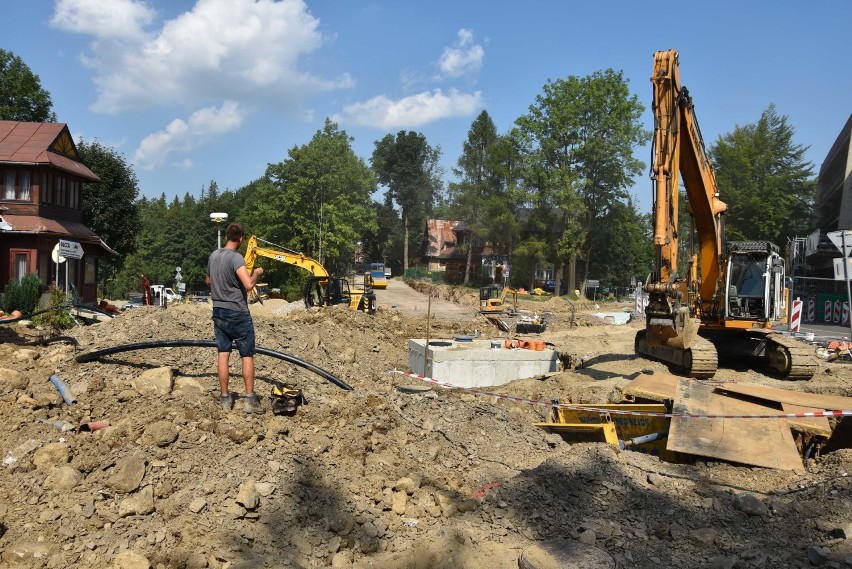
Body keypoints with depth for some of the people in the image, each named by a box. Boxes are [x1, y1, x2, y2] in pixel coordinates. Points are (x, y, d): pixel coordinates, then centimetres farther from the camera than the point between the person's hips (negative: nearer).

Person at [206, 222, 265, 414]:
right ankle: (250, 399, 4)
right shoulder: (236, 257, -17)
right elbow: (249, 285, -27)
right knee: (247, 356, 2)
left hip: (219, 312, 7)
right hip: (238, 313, -7)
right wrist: (256, 273, -9)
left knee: (223, 354, 8)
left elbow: (208, 280, 23)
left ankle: (225, 398, 12)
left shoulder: (213, 256, 7)